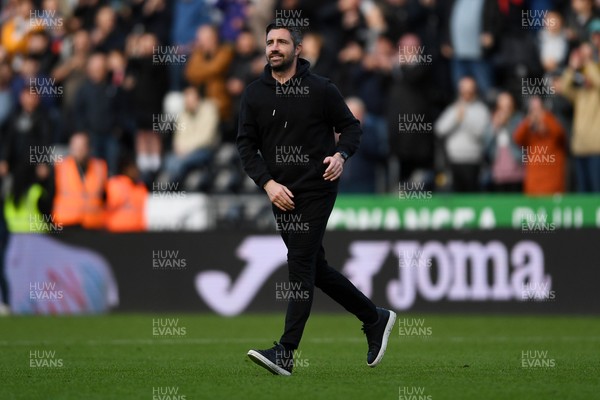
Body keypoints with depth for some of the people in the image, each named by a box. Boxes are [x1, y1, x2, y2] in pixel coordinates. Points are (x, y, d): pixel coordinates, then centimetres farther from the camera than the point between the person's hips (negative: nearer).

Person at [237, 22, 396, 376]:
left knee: (301, 265, -11)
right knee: (315, 267, 12)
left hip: (316, 191, -5)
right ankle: (375, 318, 29)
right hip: (281, 195, 5)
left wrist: (341, 155, -16)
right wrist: (268, 183, -9)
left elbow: (351, 126, 4)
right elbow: (247, 145, 4)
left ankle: (285, 353, -12)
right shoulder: (255, 94, 5)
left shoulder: (321, 90, -5)